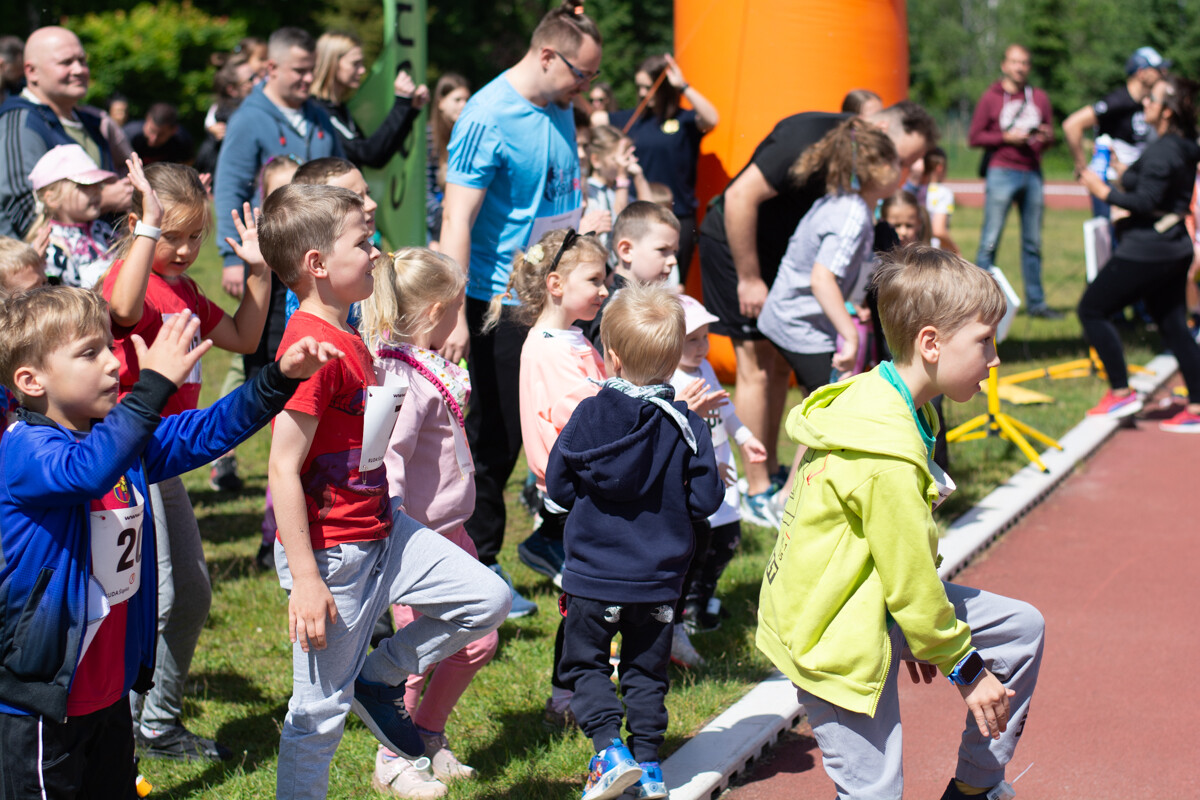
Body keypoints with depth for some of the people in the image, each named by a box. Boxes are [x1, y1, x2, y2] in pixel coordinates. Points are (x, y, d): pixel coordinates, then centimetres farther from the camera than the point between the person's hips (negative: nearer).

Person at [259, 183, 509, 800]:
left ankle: (378, 679, 22)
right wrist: (305, 580, -24)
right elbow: (284, 469, -24)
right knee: (321, 707, 2)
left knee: (487, 599, 8)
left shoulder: (347, 339, 8)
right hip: (332, 553, -9)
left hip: (381, 529, 9)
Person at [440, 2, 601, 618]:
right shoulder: (487, 118, -16)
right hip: (500, 303, -7)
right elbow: (456, 221, -20)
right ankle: (477, 565, 16)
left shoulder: (559, 111, 8)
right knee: (497, 438, 2)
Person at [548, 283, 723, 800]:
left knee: (584, 662, 12)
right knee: (647, 669, 16)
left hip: (594, 574, -2)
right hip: (659, 580, 2)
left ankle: (609, 749, -4)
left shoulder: (589, 417, -10)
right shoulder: (687, 427, -10)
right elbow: (705, 501, -8)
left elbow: (558, 486, -3)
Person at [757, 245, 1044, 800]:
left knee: (1023, 627, 13)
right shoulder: (888, 460, -30)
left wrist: (919, 633, 22)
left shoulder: (873, 397, 1)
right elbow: (911, 584, -22)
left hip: (873, 603, 10)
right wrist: (964, 666, -8)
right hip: (836, 638, -10)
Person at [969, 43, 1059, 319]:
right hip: (1002, 174, -4)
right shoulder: (990, 97, 2)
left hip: (1032, 174, 4)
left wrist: (1047, 136, -6)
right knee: (990, 241, -7)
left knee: (1033, 242, 8)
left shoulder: (1039, 98, 14)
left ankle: (1036, 302, 14)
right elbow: (974, 137, -2)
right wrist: (1006, 137, -13)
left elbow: (1049, 136, 18)